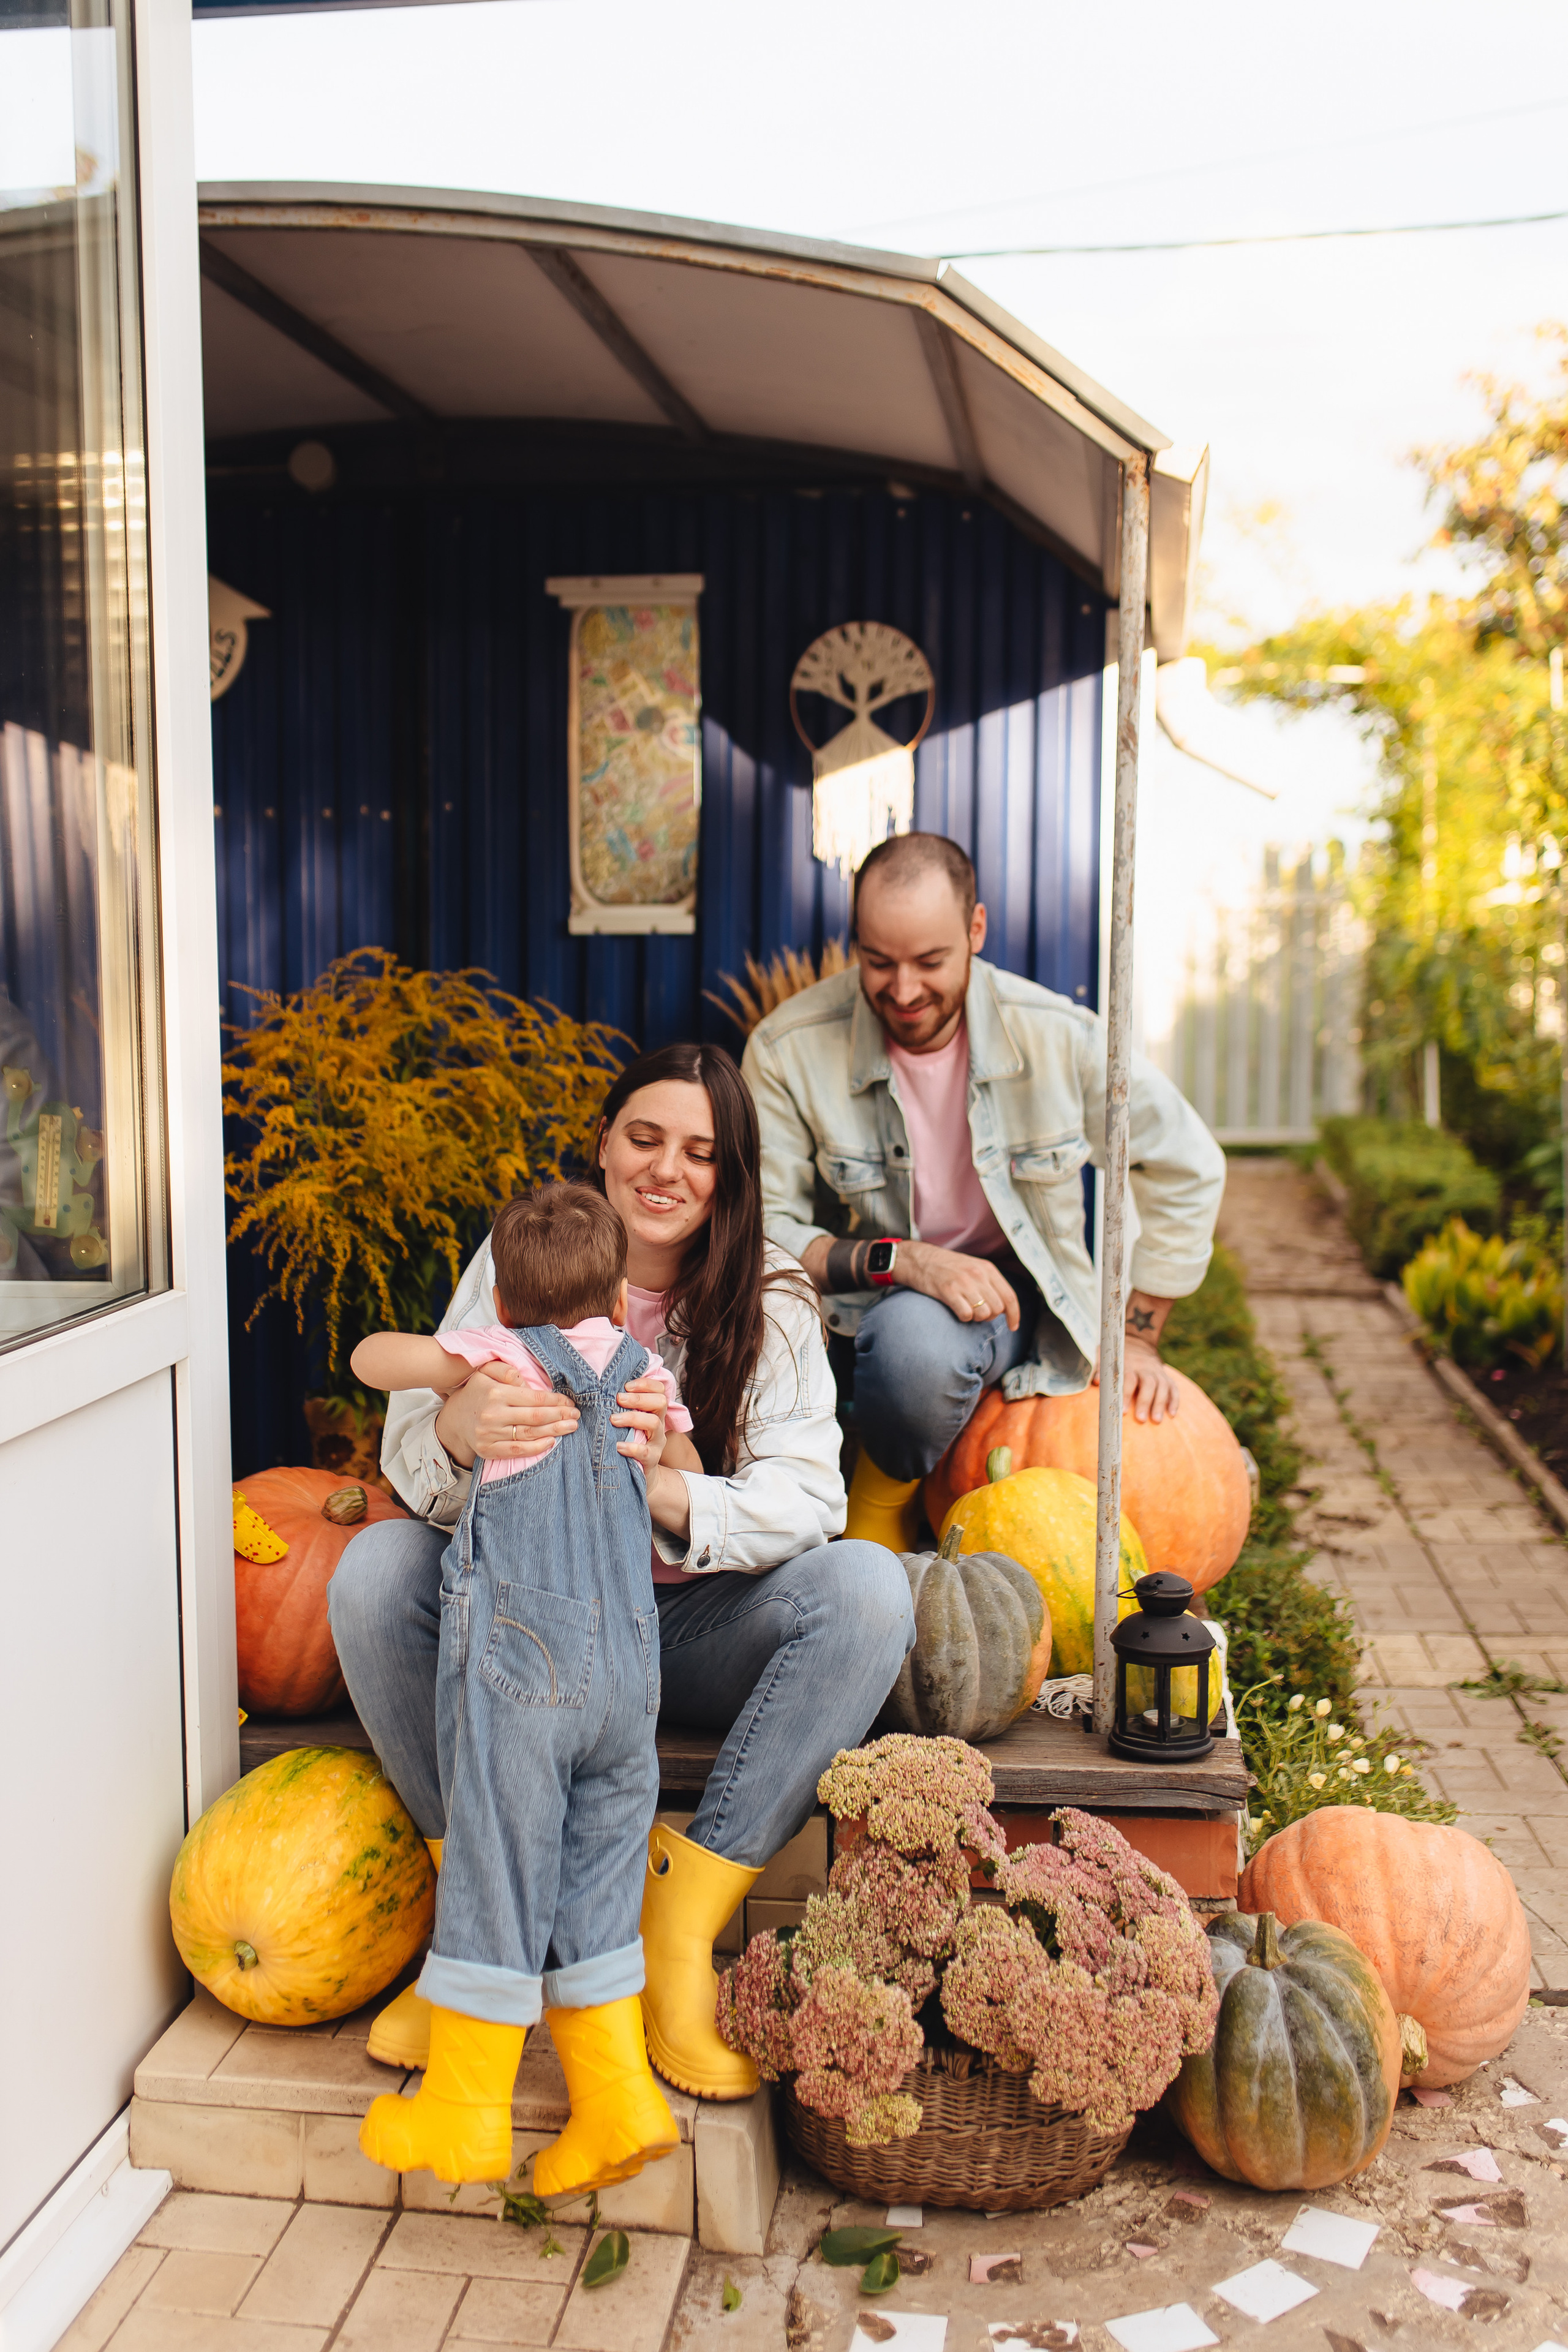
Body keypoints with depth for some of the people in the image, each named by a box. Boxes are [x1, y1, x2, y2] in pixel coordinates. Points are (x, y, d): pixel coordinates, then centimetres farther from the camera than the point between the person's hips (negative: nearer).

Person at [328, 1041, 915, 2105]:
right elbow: (410, 1453, -14)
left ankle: (679, 1936, -21)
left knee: (869, 1586, -27)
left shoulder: (773, 1300, -6)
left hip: (696, 1628, 0)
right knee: (376, 1567, -25)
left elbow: (805, 1499, -18)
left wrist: (667, 1492, -40)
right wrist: (457, 1430, -40)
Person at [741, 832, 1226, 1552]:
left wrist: (1136, 1338, 3)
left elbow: (1188, 1169, 1)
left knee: (918, 1332, -35)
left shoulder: (1059, 1036, -13)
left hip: (1018, 1294, -1)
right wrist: (897, 1260, -28)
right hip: (876, 1298, 2)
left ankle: (886, 1502, -3)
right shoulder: (788, 1050, -14)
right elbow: (763, 1231, -12)